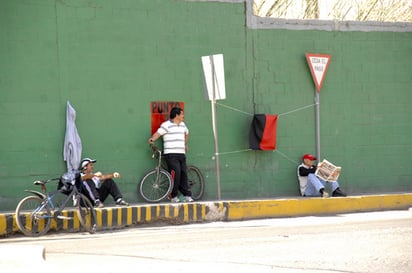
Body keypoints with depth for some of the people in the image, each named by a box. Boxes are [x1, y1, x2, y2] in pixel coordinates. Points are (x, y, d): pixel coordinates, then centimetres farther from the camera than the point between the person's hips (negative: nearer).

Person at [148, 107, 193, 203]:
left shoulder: (182, 125, 20)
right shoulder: (167, 125, -5)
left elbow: (186, 133, 39)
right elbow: (158, 133, -18)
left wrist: (185, 144, 41)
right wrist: (152, 139, -36)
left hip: (181, 154, 7)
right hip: (171, 154, -7)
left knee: (184, 174, 4)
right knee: (176, 174, -14)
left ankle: (187, 195, 8)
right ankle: (174, 196, -5)